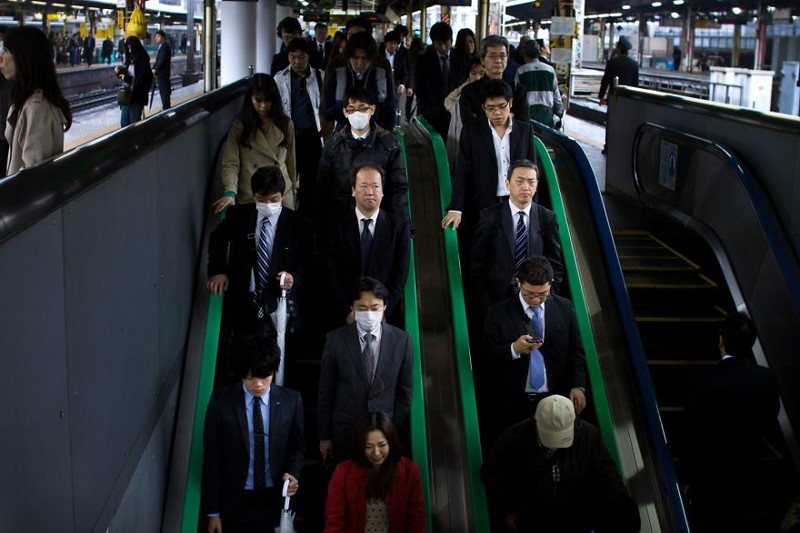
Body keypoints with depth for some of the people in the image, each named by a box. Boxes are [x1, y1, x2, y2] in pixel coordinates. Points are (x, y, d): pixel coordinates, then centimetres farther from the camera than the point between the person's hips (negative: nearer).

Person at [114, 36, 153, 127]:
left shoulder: (143, 61, -13)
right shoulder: (130, 59, 8)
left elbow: (143, 80, -18)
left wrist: (127, 79, -19)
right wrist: (120, 71, -1)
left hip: (137, 96, -7)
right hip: (127, 94, 7)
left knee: (134, 123, 1)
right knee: (124, 122, 8)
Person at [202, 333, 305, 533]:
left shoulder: (290, 400, -5)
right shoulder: (221, 400, -8)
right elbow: (212, 457, -5)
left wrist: (293, 473, -12)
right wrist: (213, 511, -6)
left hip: (275, 500, 1)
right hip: (234, 502, -1)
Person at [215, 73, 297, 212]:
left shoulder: (285, 124, 6)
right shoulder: (239, 127, -3)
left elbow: (290, 161, 11)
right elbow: (231, 164, -11)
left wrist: (293, 187, 16)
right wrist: (230, 192, -26)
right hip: (250, 197, -2)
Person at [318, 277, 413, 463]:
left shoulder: (401, 340, -5)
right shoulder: (336, 339, -7)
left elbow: (404, 391, 2)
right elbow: (326, 391, -2)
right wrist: (324, 436, 0)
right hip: (345, 433, 0)